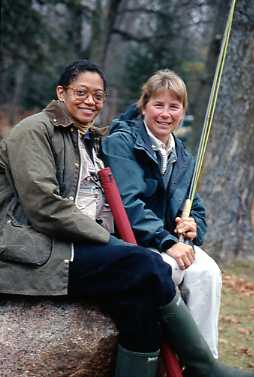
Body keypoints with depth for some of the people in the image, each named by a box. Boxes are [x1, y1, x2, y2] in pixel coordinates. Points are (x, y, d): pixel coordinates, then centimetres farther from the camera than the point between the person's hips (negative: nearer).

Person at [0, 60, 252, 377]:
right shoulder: (35, 130, -3)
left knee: (141, 296, -20)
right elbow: (44, 207, -16)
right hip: (35, 251, -8)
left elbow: (99, 207, 20)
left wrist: (107, 238, -2)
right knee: (146, 265, -22)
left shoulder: (89, 142, 24)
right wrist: (108, 240, -13)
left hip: (78, 245, 8)